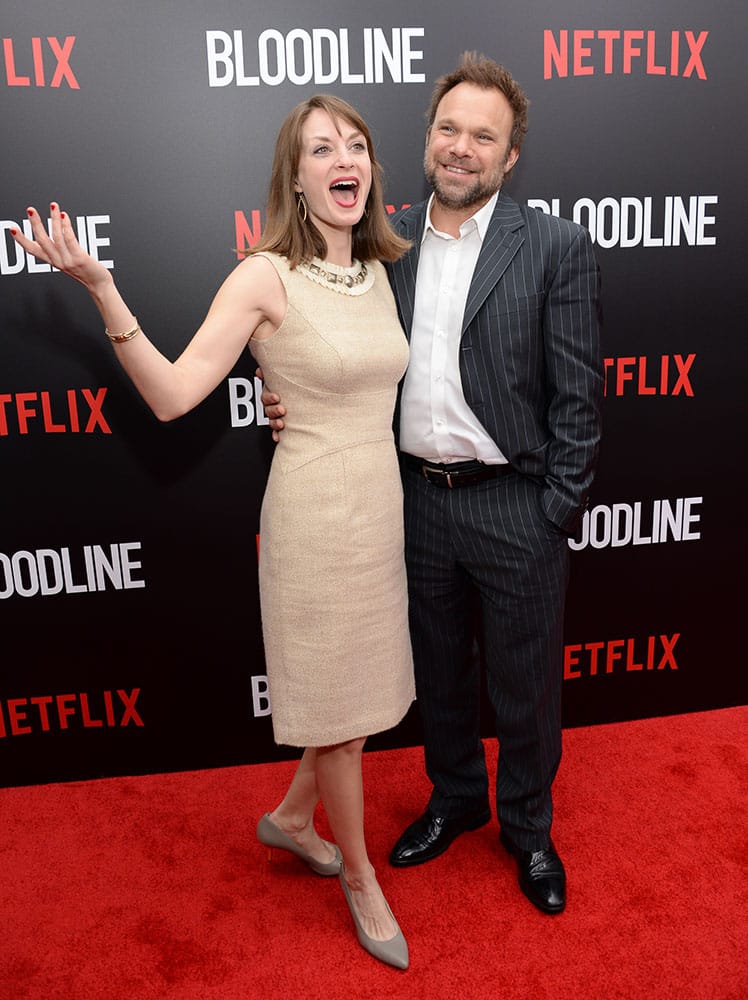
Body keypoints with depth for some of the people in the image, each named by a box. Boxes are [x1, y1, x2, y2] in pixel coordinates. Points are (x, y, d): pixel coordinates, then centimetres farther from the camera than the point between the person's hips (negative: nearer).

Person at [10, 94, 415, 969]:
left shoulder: (380, 271, 8)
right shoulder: (266, 278, -13)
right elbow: (171, 395, -19)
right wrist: (100, 288, -30)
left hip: (383, 504, 8)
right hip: (316, 511, -7)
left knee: (368, 687, 19)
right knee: (340, 707, 8)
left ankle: (291, 816, 46)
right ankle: (360, 879, 34)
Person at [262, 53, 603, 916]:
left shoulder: (556, 247, -7)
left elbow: (578, 397, -8)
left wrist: (557, 515, -10)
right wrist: (293, 402, -7)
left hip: (515, 506, -3)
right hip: (416, 499, 4)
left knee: (523, 685, 14)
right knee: (439, 673, 21)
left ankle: (527, 828, 40)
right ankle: (455, 799, 47)